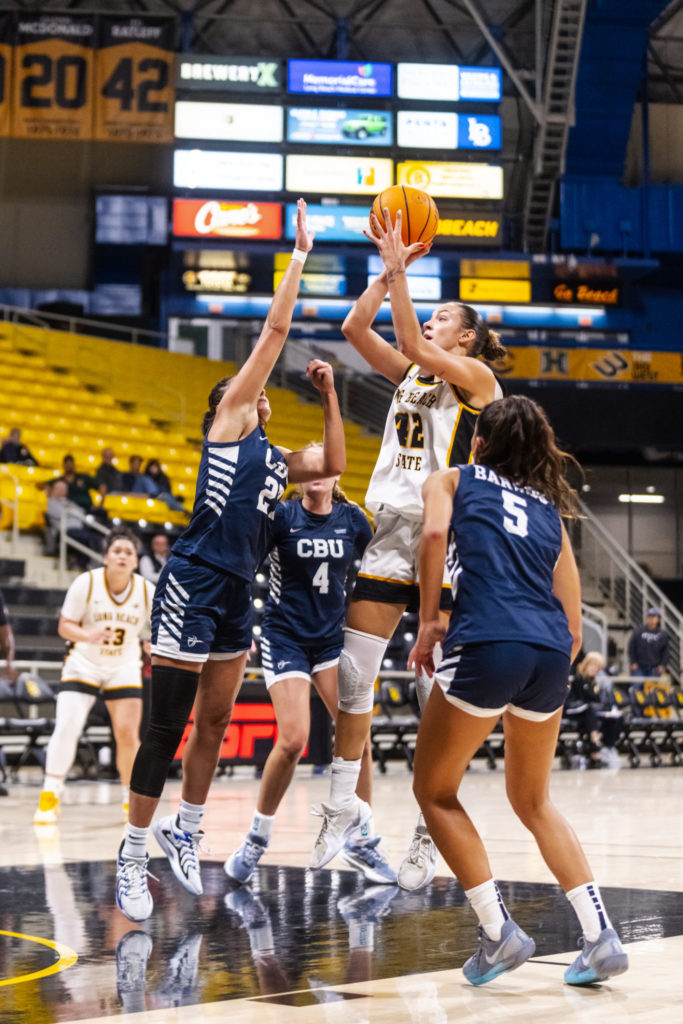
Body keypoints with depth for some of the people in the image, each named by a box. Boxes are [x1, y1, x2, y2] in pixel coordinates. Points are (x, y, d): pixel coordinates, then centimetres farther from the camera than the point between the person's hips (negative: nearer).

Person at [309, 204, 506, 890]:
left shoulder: (477, 377, 0)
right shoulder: (410, 374, 18)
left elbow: (411, 345, -15)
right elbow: (355, 329, 7)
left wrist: (399, 270, -13)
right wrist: (389, 269, 2)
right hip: (387, 529, 6)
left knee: (435, 687, -5)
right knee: (352, 673, 2)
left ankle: (430, 832, 0)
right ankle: (343, 806, 12)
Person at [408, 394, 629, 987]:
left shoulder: (451, 480, 19)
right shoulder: (549, 506, 28)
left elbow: (435, 532, -6)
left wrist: (428, 619, 1)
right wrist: (551, 673, 31)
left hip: (487, 642, -5)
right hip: (551, 650, 5)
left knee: (435, 791, 13)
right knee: (533, 801, 22)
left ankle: (499, 932, 2)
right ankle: (600, 935, 10)